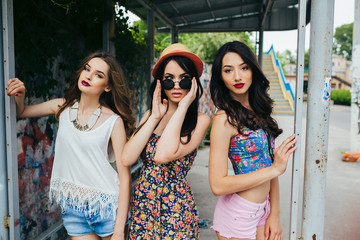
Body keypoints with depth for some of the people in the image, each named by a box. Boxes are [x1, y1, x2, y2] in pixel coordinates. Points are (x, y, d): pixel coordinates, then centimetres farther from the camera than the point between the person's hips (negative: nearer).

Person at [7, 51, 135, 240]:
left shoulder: (114, 121, -13)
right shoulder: (63, 107, 0)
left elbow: (125, 176, -13)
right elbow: (21, 112, 18)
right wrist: (19, 96, -6)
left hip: (106, 206, -3)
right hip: (72, 209, 3)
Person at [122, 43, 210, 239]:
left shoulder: (200, 120, -10)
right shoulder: (151, 114, 3)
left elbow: (163, 155, -27)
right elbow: (127, 159, -10)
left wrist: (182, 107, -19)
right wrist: (155, 117, -10)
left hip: (175, 208, -4)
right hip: (142, 203, 4)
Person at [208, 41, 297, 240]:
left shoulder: (258, 111, 4)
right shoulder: (225, 118, -18)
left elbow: (270, 163, 6)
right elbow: (218, 185, -22)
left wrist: (275, 214, 1)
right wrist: (275, 169, -18)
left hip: (262, 210, 6)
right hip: (237, 215, -6)